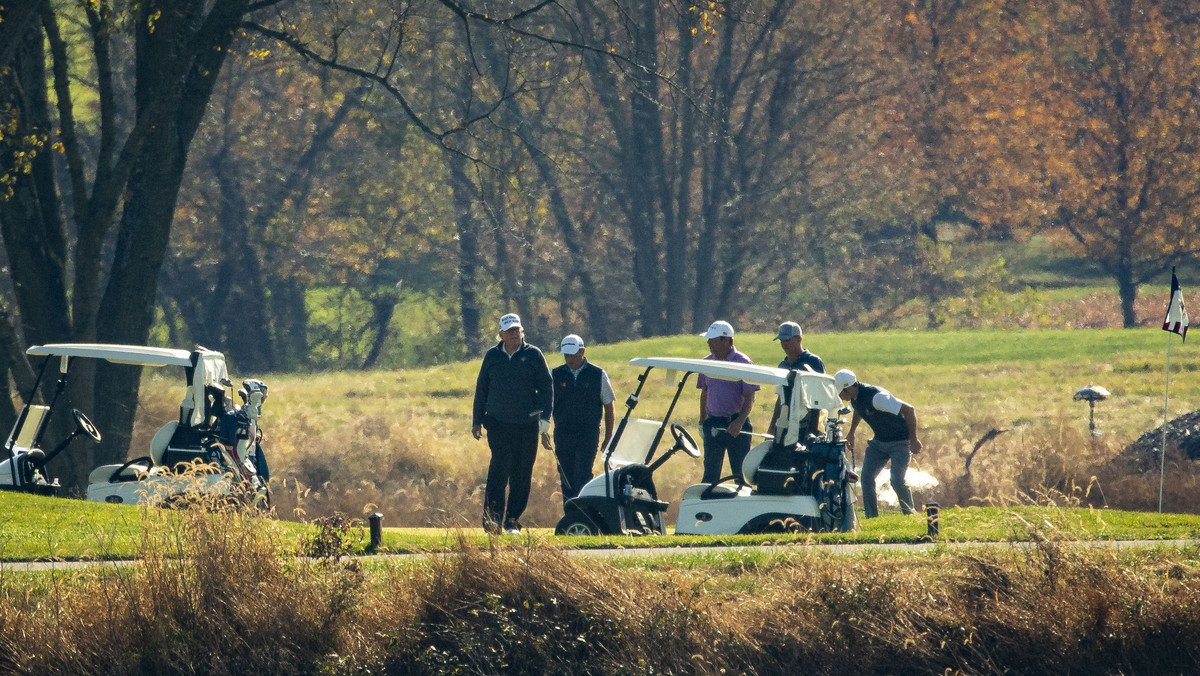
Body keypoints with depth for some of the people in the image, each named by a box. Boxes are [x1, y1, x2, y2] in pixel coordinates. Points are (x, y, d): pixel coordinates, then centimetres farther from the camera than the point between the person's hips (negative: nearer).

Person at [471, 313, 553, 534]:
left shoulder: (533, 355, 4)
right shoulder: (492, 356, 10)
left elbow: (546, 389, 3)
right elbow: (481, 389, 18)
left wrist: (544, 419, -6)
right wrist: (477, 420, 17)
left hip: (527, 425, 0)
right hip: (498, 423, 0)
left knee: (522, 474, 2)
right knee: (501, 464, -17)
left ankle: (513, 520, 11)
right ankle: (492, 515, -20)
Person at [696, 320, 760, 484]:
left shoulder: (742, 362, -7)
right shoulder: (707, 362, 7)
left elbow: (750, 398, -10)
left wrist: (739, 422, -23)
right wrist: (702, 422, 15)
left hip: (736, 424, -4)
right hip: (713, 425, 4)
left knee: (740, 473, 0)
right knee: (710, 472, 1)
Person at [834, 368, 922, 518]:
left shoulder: (876, 397, -31)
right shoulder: (855, 398, -4)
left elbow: (909, 410, -29)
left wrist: (914, 439, -24)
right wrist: (851, 432, 21)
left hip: (900, 442, -8)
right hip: (879, 442, 8)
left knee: (897, 481, -18)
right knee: (866, 477, -5)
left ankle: (910, 516, 1)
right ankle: (872, 518, 2)